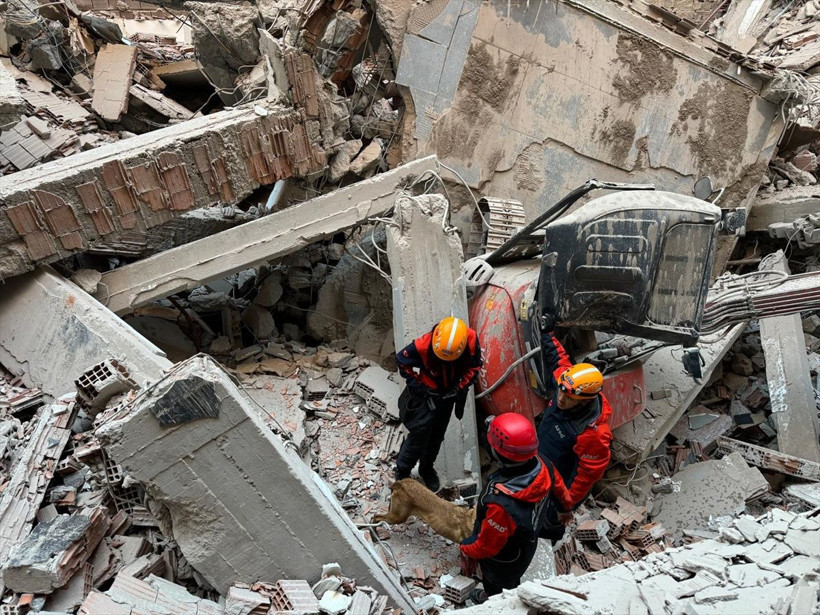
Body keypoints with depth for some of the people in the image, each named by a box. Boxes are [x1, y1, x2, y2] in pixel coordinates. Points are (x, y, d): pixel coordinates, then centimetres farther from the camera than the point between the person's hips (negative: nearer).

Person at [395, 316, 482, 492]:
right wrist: (417, 385, -17)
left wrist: (460, 389, -17)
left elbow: (474, 367, -10)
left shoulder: (471, 340, -29)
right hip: (426, 392, -3)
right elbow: (402, 360, -16)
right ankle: (402, 471, 19)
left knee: (438, 433, 18)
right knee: (420, 432, -3)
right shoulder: (423, 345, -36)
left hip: (449, 393, 3)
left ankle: (427, 468, 42)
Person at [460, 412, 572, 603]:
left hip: (503, 560, -6)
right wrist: (565, 500, 20)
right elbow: (557, 484, -3)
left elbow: (487, 546, -30)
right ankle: (491, 595, 64)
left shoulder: (502, 504, -50)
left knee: (498, 586, 29)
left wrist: (466, 549, -8)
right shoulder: (542, 465, -29)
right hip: (525, 545, 6)